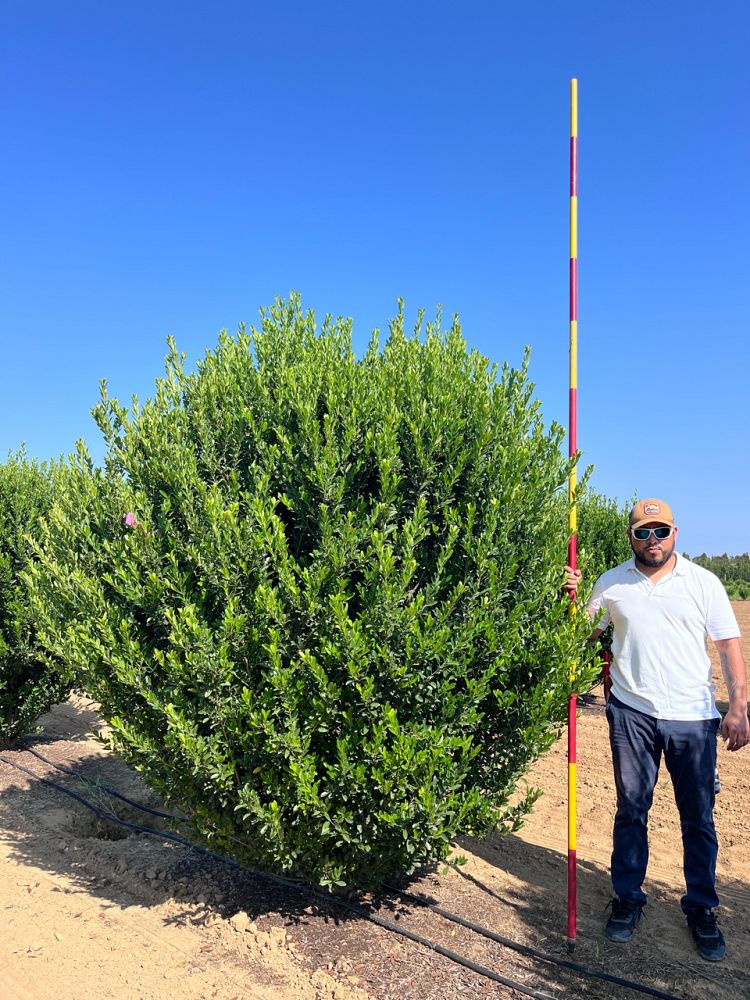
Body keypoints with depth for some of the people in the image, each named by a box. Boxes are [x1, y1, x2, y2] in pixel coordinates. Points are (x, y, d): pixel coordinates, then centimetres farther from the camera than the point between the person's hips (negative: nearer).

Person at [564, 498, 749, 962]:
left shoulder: (703, 582, -1)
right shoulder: (612, 583, 3)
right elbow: (585, 633, 8)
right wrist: (572, 598, -10)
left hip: (693, 717, -1)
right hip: (632, 713, 1)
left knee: (699, 818, 10)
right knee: (631, 810, 12)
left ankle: (703, 907, 28)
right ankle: (628, 898, 27)